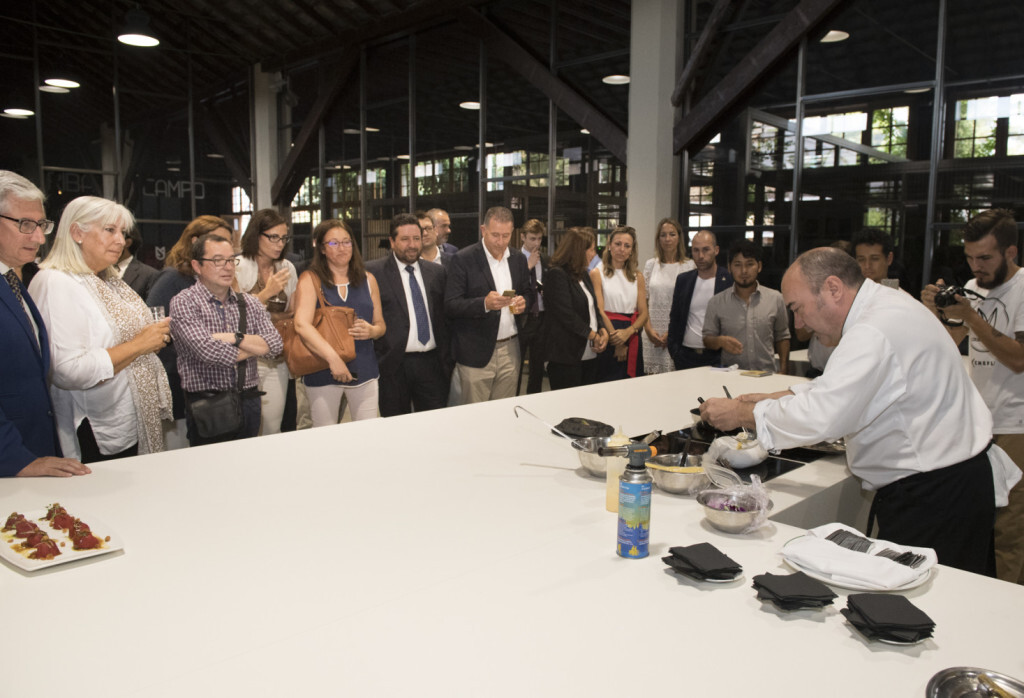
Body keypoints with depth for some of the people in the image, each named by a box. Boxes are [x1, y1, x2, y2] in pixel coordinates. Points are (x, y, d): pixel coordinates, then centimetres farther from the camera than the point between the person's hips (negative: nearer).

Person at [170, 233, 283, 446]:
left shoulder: (250, 303, 9)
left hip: (249, 402, 5)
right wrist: (254, 346, -6)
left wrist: (235, 338, -15)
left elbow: (275, 344, -2)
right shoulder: (184, 303, -7)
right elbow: (208, 351, -20)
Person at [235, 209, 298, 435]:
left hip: (277, 360, 4)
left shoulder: (287, 268, 8)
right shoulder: (238, 267, -6)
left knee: (273, 426, 5)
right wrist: (267, 293, -17)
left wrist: (271, 316, -2)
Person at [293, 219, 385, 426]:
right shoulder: (310, 279, -1)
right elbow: (302, 325, -14)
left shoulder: (367, 279, 12)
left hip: (364, 370, 3)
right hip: (322, 372, -3)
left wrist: (372, 331, -7)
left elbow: (381, 324, 18)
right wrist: (333, 358, -24)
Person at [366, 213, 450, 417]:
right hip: (393, 364, -3)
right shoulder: (373, 272, -2)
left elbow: (445, 316, 13)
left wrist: (446, 359, 9)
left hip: (431, 363, 3)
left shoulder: (437, 272, 12)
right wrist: (376, 355, -8)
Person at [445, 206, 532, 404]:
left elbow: (528, 293, 21)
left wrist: (524, 302, -3)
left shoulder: (518, 260, 10)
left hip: (511, 350, 5)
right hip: (476, 353, -4)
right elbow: (450, 306, -11)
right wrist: (484, 304, -27)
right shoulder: (462, 260, -7)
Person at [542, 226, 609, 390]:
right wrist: (593, 335, -12)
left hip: (589, 354, 8)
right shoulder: (556, 274, -10)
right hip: (566, 357, -8)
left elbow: (593, 306, 18)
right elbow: (566, 314, -16)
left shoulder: (583, 274, 17)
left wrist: (603, 331, -1)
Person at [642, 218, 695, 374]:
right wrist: (649, 329, -2)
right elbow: (643, 300, 10)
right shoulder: (650, 264, 10)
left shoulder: (689, 266, 0)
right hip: (652, 333, 3)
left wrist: (672, 332, -9)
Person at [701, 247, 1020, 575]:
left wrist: (741, 413, -17)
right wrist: (775, 398, 10)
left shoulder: (874, 333, -25)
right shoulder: (886, 304, 9)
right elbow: (835, 389, 19)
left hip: (934, 496, -10)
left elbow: (819, 417, -30)